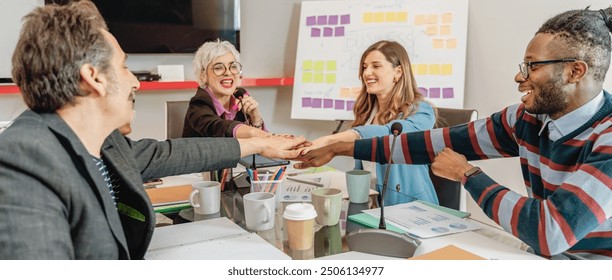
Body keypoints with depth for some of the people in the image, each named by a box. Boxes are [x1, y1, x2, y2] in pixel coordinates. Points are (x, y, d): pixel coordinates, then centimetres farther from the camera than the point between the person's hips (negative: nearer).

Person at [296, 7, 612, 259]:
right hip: (547, 259, 5)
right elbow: (439, 142, -4)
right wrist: (340, 148, -4)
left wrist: (467, 174, -19)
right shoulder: (528, 117, -4)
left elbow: (550, 233, -32)